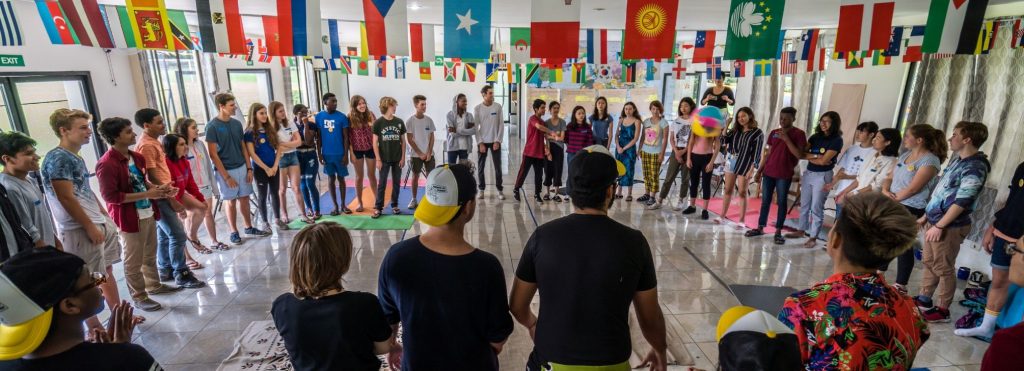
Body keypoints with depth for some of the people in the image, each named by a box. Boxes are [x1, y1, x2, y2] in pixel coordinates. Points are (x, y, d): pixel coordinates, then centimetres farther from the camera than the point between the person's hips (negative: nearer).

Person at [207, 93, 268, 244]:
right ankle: (234, 232, 19)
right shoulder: (212, 127, -12)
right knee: (231, 201, 6)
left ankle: (249, 227, 25)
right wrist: (226, 176, -14)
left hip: (241, 167, 5)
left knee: (244, 198, 12)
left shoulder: (237, 123, 4)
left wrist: (249, 168, 4)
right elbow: (213, 154, -12)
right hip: (225, 170, -5)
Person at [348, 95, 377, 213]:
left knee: (371, 175, 11)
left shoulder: (370, 114, -4)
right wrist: (351, 153, -7)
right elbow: (348, 137, -6)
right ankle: (360, 203, 20)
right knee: (359, 176, 10)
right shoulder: (350, 118, -8)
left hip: (370, 149, 1)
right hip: (357, 150, -1)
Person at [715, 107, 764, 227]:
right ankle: (723, 215, 17)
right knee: (728, 190, 8)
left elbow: (756, 153, -9)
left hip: (745, 164, -5)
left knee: (742, 192, 0)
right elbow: (724, 140, 0)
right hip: (731, 161, 5)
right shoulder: (735, 130, 11)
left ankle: (742, 220, 7)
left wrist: (751, 168, -15)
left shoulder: (758, 133, -5)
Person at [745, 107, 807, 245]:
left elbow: (799, 155, -13)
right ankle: (760, 228, 17)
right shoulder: (773, 133, 11)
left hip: (784, 175, -4)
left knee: (781, 202, 2)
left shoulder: (799, 134, -3)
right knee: (765, 201, 9)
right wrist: (759, 171, 11)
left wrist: (786, 139, -18)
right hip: (768, 172, 4)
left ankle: (778, 232, 9)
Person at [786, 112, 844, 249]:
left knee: (816, 207, 0)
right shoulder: (815, 137, 8)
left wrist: (809, 157, -2)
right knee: (804, 204, 14)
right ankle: (801, 231, 27)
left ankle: (813, 237, 9)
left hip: (822, 176, -6)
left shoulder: (837, 140, -9)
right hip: (808, 173, 6)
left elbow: (823, 161, -16)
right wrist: (815, 156, -15)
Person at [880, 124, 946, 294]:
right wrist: (885, 190, -8)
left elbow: (911, 189, -18)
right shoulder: (905, 155, 11)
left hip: (911, 210, -7)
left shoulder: (929, 161, -13)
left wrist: (891, 199, -10)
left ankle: (900, 286, 13)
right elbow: (889, 178, 12)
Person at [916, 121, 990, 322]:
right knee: (928, 262, 17)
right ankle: (924, 300, 29)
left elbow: (961, 201, -22)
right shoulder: (957, 159, 10)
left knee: (943, 268, 2)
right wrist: (926, 216, 18)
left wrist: (939, 226, -21)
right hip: (935, 220, 9)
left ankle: (942, 310, 14)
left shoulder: (975, 167, -18)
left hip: (950, 226, -8)